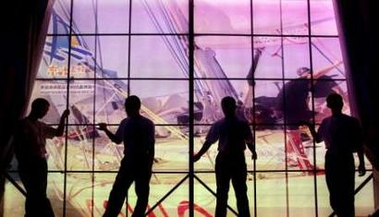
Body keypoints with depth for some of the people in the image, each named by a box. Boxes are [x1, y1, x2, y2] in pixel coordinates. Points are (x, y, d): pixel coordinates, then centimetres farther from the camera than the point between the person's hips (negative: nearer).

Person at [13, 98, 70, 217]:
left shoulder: (41, 125, 17)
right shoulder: (23, 124, -5)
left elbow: (58, 133, 25)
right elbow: (18, 146, -9)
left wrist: (63, 117, 13)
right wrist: (24, 165, -13)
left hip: (41, 164, 8)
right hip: (29, 166, -8)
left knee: (35, 196, 9)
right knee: (39, 197, -13)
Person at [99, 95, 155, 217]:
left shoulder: (148, 124, -8)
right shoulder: (125, 123, 6)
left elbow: (151, 146, -6)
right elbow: (117, 140, 18)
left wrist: (149, 165, -9)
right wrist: (106, 130, 4)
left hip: (143, 163, -4)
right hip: (128, 162, 4)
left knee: (142, 195, 4)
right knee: (117, 192, 3)